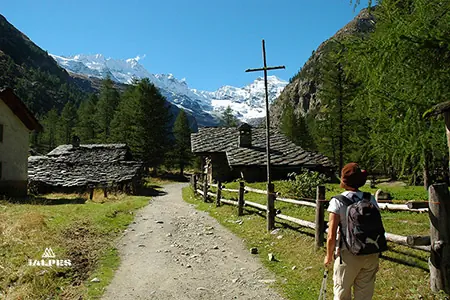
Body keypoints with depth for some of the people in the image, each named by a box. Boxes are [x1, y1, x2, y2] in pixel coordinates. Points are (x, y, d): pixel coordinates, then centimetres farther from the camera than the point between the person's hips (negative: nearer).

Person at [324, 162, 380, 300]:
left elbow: (331, 236, -13)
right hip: (371, 254, 4)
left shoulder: (338, 202, -13)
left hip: (348, 254, -4)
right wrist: (376, 253, 16)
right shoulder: (371, 200, -1)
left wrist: (329, 256, 2)